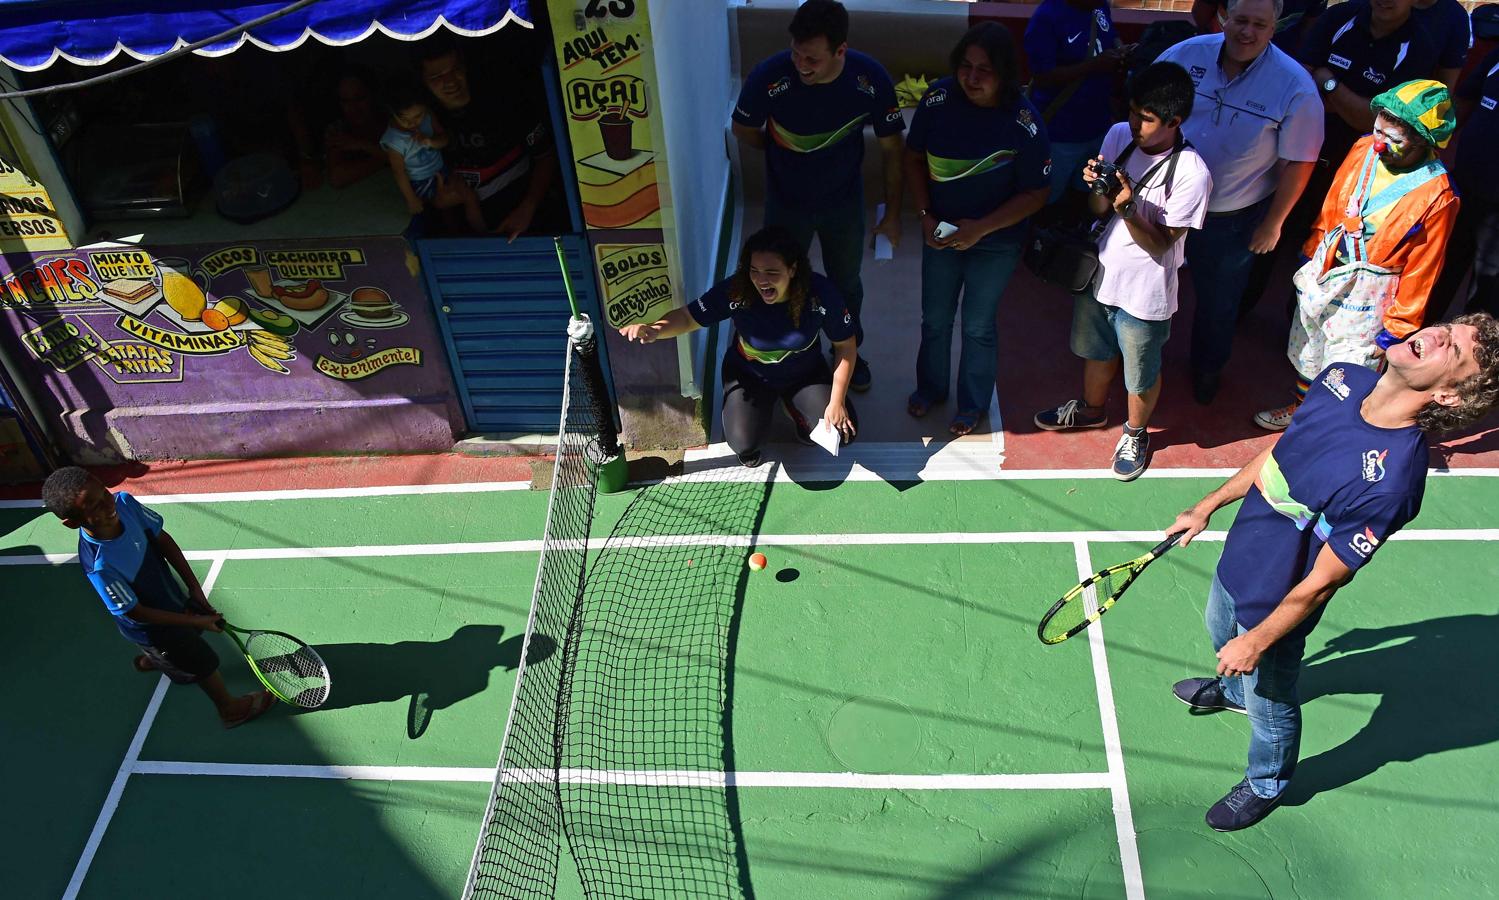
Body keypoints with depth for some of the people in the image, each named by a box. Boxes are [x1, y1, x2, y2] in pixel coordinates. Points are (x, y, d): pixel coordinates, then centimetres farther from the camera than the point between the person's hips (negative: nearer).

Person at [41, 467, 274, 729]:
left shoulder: (124, 502, -26)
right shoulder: (99, 566, -41)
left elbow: (163, 540, -10)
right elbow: (136, 612, -28)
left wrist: (195, 588, -12)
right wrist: (196, 621, -20)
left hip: (170, 593, 6)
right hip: (153, 626, -6)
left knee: (193, 632, 35)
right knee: (202, 663, 16)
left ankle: (149, 660, 67)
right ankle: (230, 709, 46)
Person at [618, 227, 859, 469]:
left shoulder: (820, 292, -28)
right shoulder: (735, 291, -30)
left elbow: (846, 345, -15)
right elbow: (688, 317, -18)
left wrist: (837, 402, -17)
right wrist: (655, 330, -40)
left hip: (805, 374, 1)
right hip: (748, 375, -1)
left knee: (842, 433, -16)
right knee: (744, 444, -24)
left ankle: (795, 409, 18)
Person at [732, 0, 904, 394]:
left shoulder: (871, 79, -27)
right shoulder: (768, 77, -31)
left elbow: (891, 147, -11)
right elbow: (743, 130, -9)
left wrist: (893, 213, -5)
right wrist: (787, 155, -1)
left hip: (844, 201, 1)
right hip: (786, 202, -1)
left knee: (846, 283, 22)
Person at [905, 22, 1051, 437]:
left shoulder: (1023, 123, -24)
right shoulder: (938, 99, -16)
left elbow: (1037, 193, -15)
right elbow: (915, 158, -1)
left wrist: (980, 228, -22)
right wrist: (926, 216, -11)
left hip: (995, 242, -3)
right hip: (941, 233, 3)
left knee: (978, 326, 14)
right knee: (934, 319, 20)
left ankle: (973, 405, 38)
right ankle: (930, 387, 46)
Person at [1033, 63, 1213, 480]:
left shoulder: (1191, 173, -26)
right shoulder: (1119, 136, -10)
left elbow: (1161, 243, -21)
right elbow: (1099, 209, -1)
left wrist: (1128, 208, -36)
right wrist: (1097, 187, -23)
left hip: (1143, 292, -5)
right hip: (1099, 272, 5)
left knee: (1141, 375, 17)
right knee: (1097, 351, 29)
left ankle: (1135, 434, 44)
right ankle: (1091, 409, 56)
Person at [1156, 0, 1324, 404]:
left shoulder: (1295, 86, -19)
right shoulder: (1187, 53, -13)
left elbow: (1298, 163, -11)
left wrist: (1273, 223, -7)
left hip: (1232, 219, -1)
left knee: (1218, 300, 20)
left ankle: (1208, 367, 46)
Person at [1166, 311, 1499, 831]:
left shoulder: (1389, 482, -39)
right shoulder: (1344, 379, -17)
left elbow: (1319, 584, -27)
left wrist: (1256, 642, -14)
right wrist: (1208, 506, 10)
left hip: (1275, 606, -7)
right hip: (1237, 563, 7)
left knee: (1270, 705, 22)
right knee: (1222, 636, 36)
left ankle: (1267, 785, 53)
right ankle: (1234, 691, 70)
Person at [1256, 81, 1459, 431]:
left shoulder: (1437, 197, -24)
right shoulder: (1365, 149, -10)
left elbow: (1421, 271, -15)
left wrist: (1395, 330, -9)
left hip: (1366, 293, -6)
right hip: (1323, 272, 6)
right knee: (1306, 352, 26)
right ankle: (1301, 407, 52)